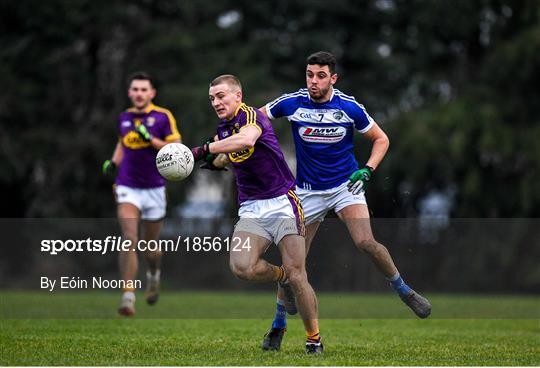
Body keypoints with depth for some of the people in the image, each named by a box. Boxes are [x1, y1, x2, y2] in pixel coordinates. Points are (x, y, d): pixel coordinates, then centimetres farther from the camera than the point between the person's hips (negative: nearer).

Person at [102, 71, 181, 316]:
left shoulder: (163, 117, -6)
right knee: (129, 240, -18)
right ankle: (128, 297, -20)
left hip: (154, 190, -1)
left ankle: (154, 274, 47)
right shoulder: (124, 118, 6)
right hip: (127, 188, 1)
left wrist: (151, 139, -22)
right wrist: (113, 162, 8)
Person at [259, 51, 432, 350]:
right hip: (308, 191, 1)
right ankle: (278, 326, 15)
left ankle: (403, 290, 1)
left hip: (345, 185, -1)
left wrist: (367, 171, -12)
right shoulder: (292, 103, -10)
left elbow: (380, 139, 2)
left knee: (366, 242, -22)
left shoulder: (349, 107, -11)